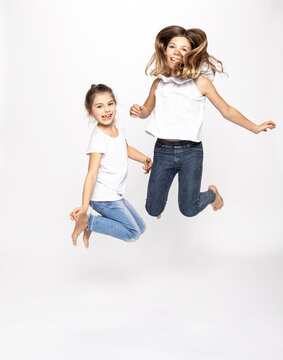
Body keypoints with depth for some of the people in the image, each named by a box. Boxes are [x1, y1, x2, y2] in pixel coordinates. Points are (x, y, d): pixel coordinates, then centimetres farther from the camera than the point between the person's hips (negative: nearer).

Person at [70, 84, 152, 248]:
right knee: (133, 234, -8)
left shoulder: (119, 129, 4)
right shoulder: (98, 138, -22)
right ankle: (88, 221, -2)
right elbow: (92, 174, -27)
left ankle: (93, 223, 18)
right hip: (104, 198, -9)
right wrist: (84, 206, -33)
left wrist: (145, 159, 14)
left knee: (140, 227, 18)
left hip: (115, 196, 9)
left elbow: (126, 148, 27)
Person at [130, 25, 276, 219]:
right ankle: (160, 191, 40)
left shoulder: (200, 82, -4)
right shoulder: (158, 83, 5)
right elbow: (147, 110, 21)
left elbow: (227, 111, 5)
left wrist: (256, 128, 6)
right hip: (163, 150, 2)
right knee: (153, 210, 3)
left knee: (188, 209, -3)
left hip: (190, 151, -2)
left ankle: (212, 193, 30)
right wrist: (138, 111, -3)